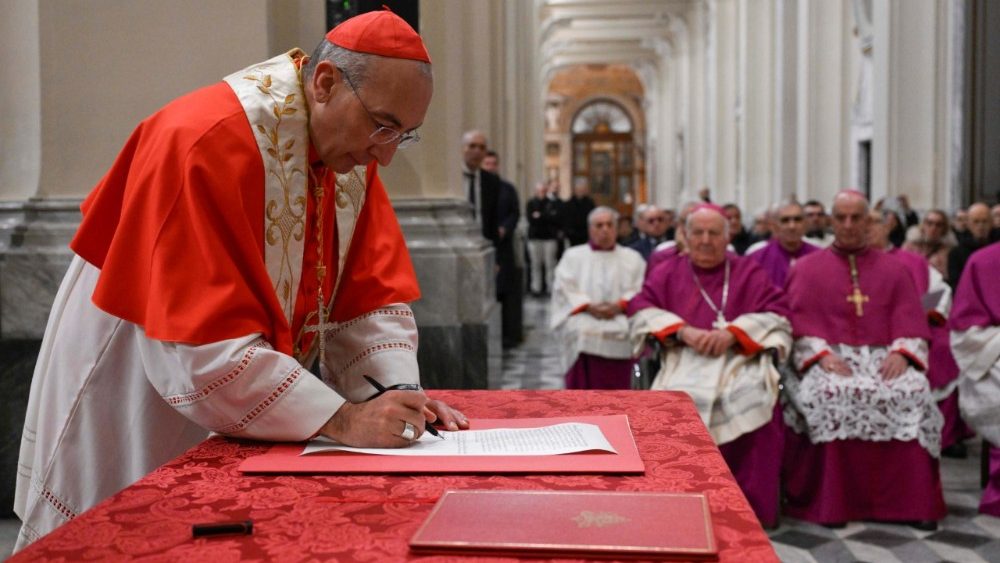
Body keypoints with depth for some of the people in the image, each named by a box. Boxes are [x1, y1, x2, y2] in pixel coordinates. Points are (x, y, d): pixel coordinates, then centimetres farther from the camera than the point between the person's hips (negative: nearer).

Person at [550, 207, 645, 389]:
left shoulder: (632, 258, 19)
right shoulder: (573, 256, 17)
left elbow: (639, 289, 6)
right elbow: (565, 288, 4)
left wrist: (619, 306, -13)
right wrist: (589, 307, -12)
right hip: (582, 334, 0)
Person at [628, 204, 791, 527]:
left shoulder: (748, 272, 17)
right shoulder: (668, 271, 18)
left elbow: (777, 315, 7)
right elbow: (642, 309, 7)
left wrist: (732, 332, -10)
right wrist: (683, 331, -10)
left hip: (739, 358, 0)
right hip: (685, 359, 0)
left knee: (753, 397, -33)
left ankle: (748, 507, -20)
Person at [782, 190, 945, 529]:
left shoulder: (893, 269, 19)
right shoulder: (807, 269, 14)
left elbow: (910, 321, 9)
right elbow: (799, 322, 3)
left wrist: (901, 352, -11)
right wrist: (821, 353, -15)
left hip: (883, 359, 2)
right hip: (828, 358, -1)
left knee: (914, 393, -30)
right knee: (832, 394, -35)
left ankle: (913, 501, -23)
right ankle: (830, 501, -29)